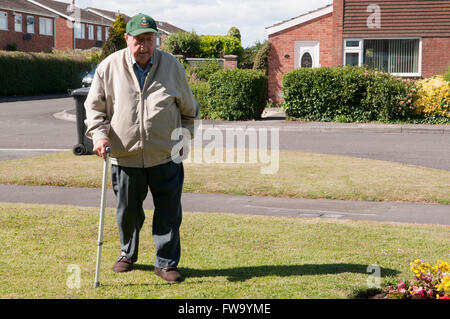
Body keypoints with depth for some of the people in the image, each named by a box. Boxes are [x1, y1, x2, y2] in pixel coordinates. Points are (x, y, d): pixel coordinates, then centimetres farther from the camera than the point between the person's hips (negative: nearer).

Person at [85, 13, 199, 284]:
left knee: (169, 212, 2)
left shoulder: (171, 65, 1)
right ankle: (128, 254, 36)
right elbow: (95, 106, 5)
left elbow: (189, 109, 12)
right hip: (125, 157, 0)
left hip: (166, 156, 0)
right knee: (128, 211, 12)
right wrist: (100, 135, -9)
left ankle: (167, 263, 16)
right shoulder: (109, 67, -2)